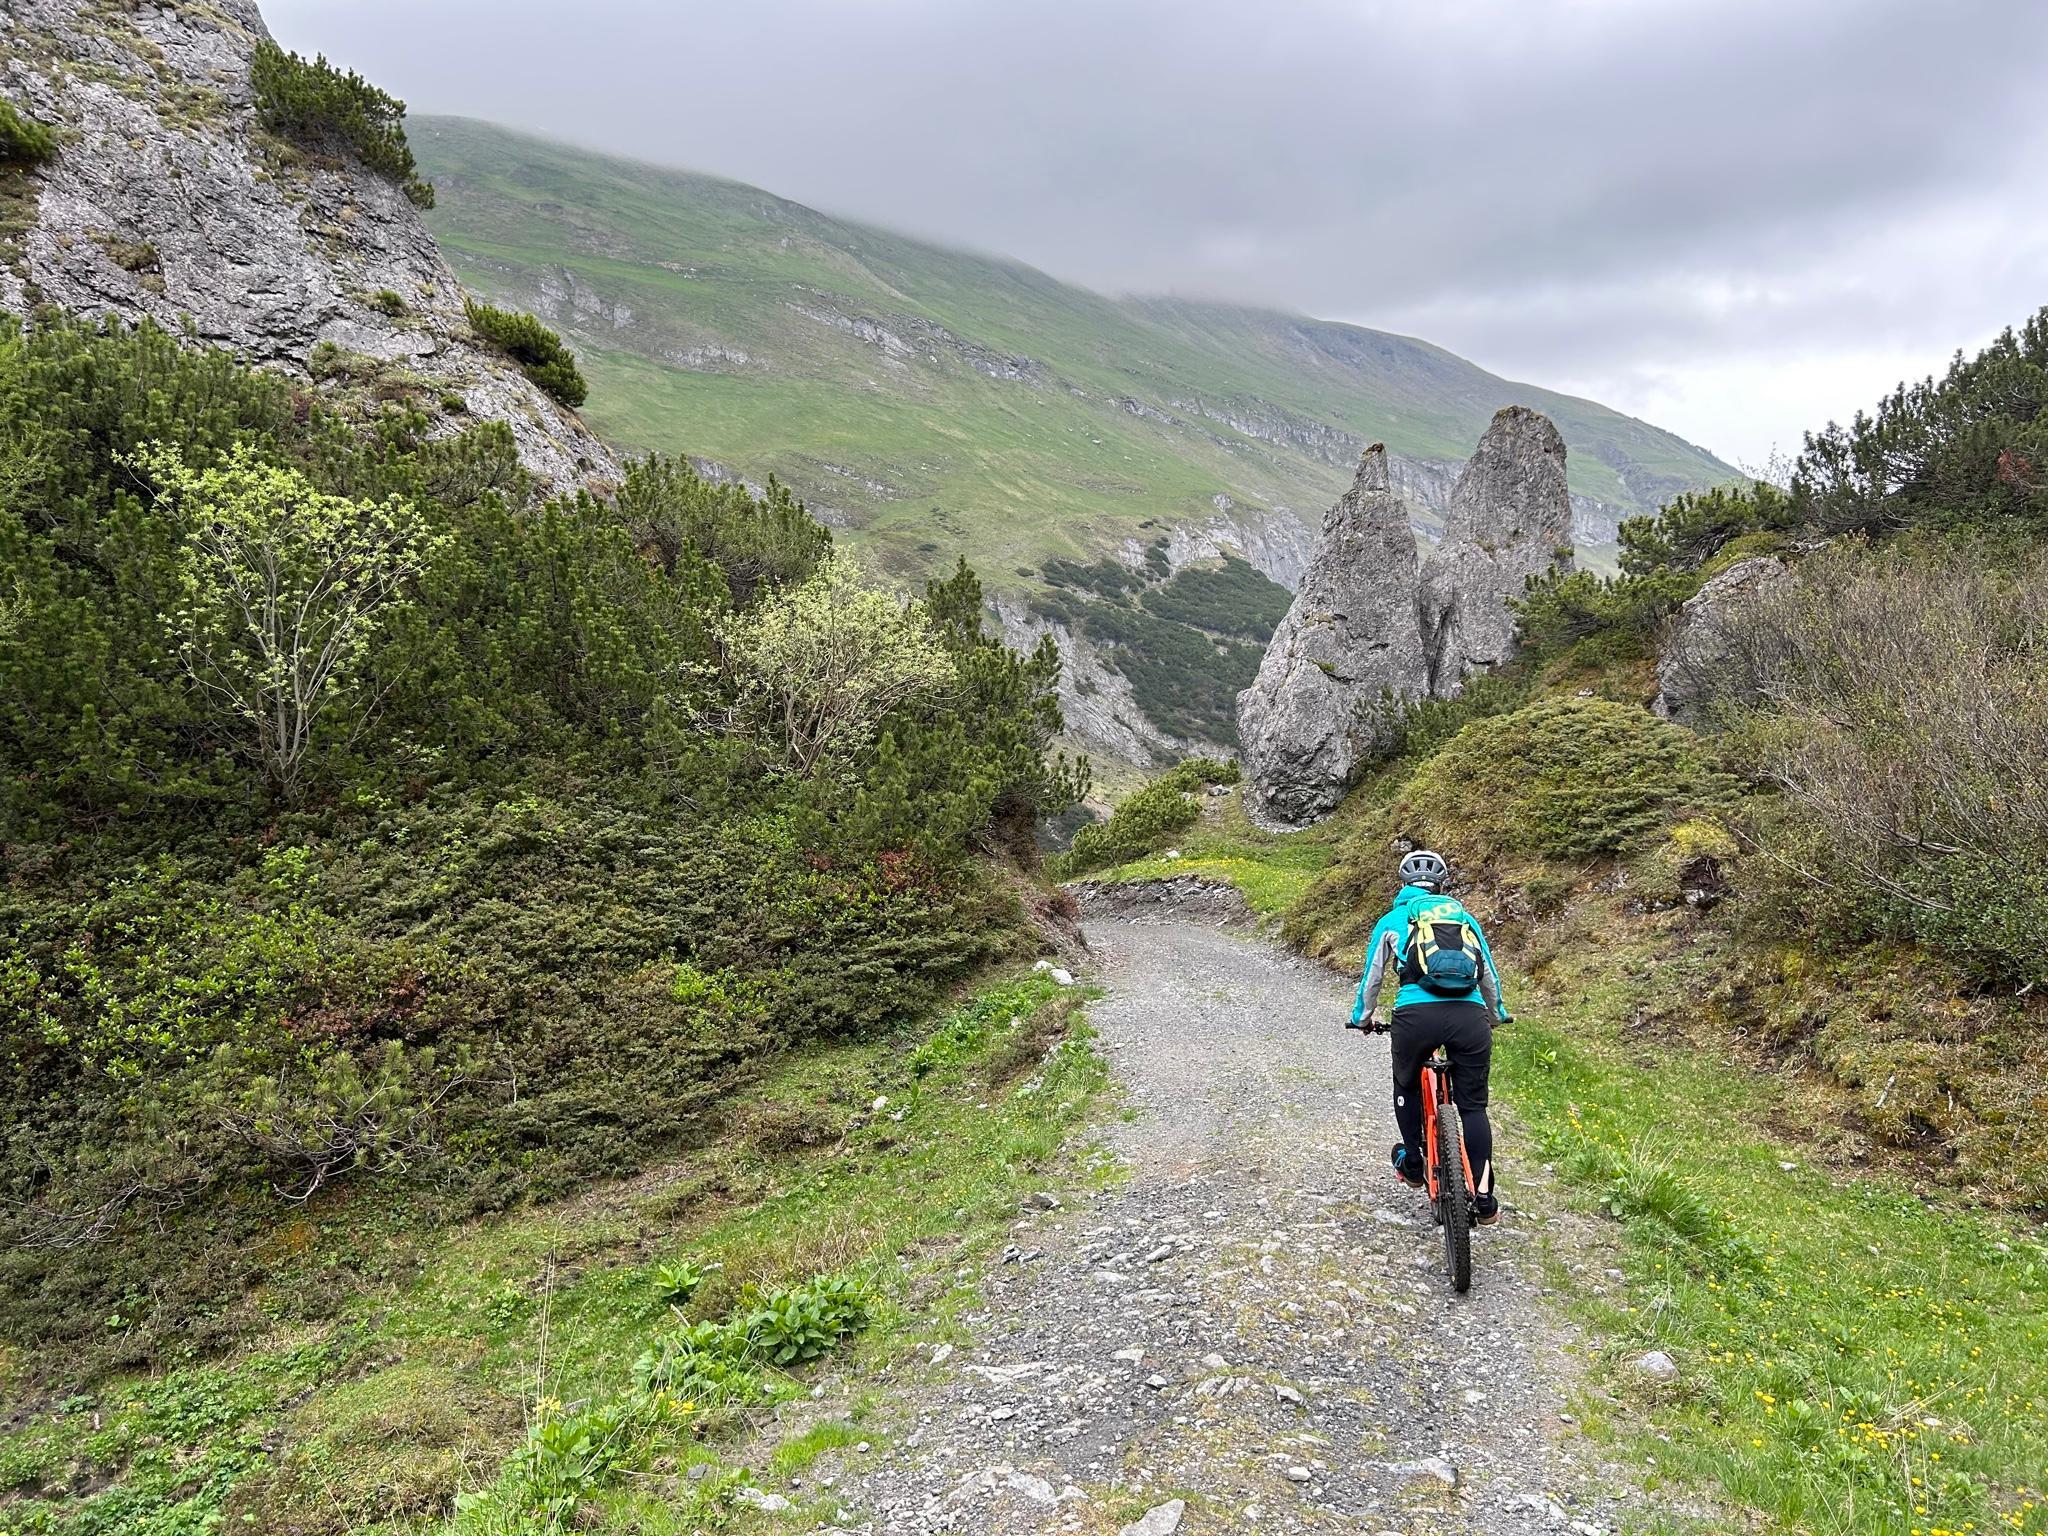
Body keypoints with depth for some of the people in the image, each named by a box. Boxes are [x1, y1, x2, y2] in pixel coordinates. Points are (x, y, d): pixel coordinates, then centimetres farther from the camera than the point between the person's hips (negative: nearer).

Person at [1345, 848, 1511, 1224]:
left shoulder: (1392, 920, 20)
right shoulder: (1465, 917, 26)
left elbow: (1371, 977, 28)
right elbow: (1490, 977, 35)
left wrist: (1363, 1016, 47)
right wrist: (1496, 1014, 53)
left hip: (1417, 1015, -1)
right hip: (1470, 1016, 2)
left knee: (1406, 1085, 27)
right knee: (1473, 1105, 12)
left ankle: (1412, 1163, 36)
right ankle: (1484, 1197, 5)